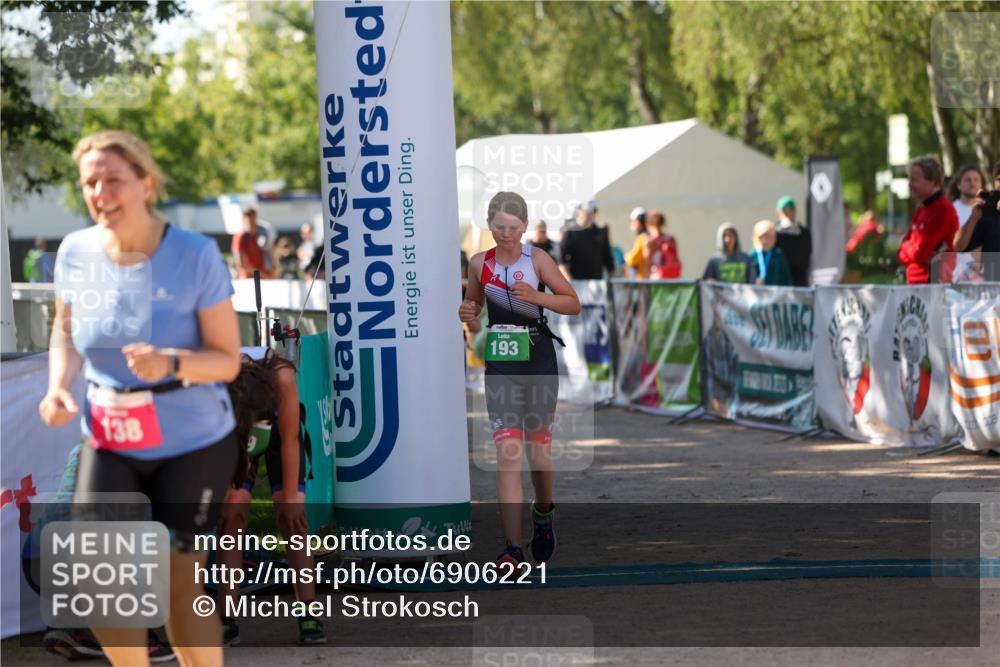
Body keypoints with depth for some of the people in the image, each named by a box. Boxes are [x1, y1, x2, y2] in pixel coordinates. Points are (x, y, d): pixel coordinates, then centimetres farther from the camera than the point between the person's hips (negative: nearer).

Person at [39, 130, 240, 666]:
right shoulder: (76, 253, -5)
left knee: (178, 582, 4)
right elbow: (65, 333, 13)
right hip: (109, 443, 3)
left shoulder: (195, 255, -15)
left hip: (193, 444, -3)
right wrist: (58, 386, -7)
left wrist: (169, 363, -32)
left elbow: (227, 359, -12)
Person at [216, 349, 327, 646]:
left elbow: (289, 440, -27)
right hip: (229, 432, 0)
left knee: (293, 515, -14)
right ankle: (227, 621, -13)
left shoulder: (281, 375, -40)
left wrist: (289, 499, -23)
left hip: (277, 424, 0)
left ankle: (309, 617, -14)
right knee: (231, 513, -16)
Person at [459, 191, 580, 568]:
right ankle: (513, 548, -14)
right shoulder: (480, 263, 4)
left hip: (539, 362, -1)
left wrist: (536, 296, -18)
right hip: (500, 365, 1)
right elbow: (474, 300, 20)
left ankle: (543, 513, 42)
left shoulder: (537, 260, -3)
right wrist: (467, 312, -3)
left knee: (537, 451, 10)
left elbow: (573, 304, -2)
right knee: (507, 453, -11)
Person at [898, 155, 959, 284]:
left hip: (934, 282, -9)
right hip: (914, 282, 9)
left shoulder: (943, 209, -12)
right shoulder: (921, 210, 16)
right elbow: (902, 254, 12)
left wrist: (906, 249, 3)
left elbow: (919, 252, -17)